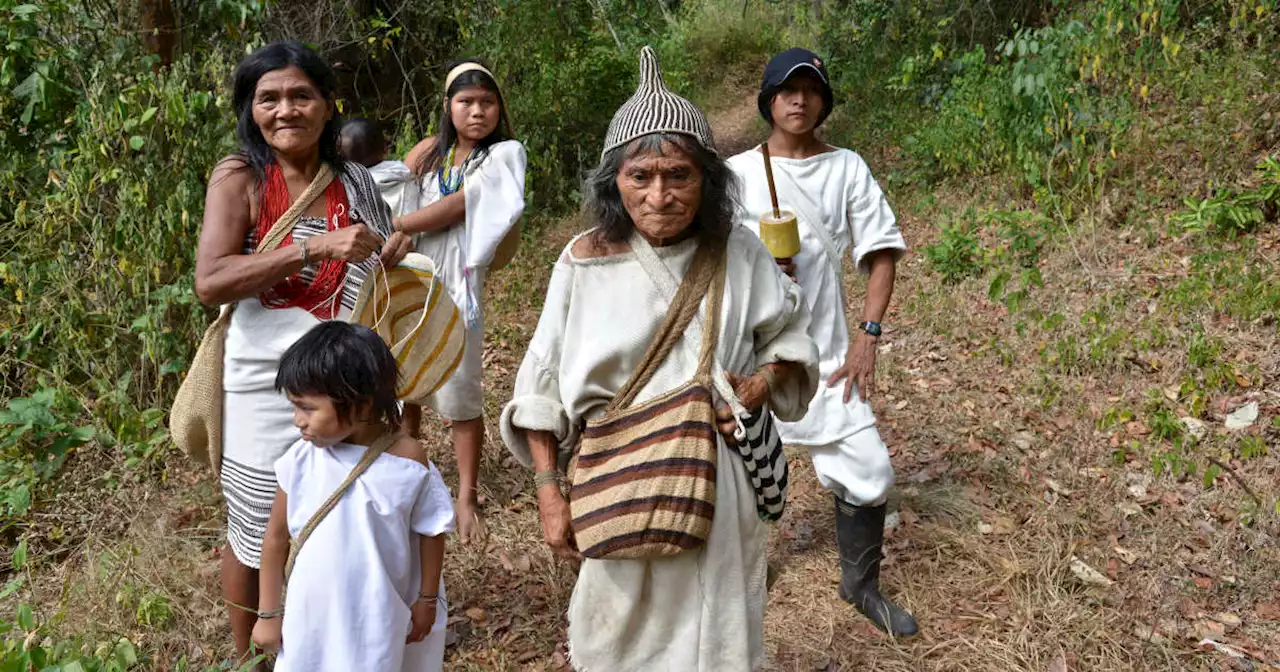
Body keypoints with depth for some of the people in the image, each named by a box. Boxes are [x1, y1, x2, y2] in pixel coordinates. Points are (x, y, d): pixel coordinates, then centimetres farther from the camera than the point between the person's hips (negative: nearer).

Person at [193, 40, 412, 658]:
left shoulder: (355, 183, 4)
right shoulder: (239, 178, -9)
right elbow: (210, 283, -21)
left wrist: (393, 255, -5)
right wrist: (315, 247, -27)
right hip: (269, 391, -4)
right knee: (257, 535, 10)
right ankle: (247, 655, 34)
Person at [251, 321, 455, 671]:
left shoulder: (407, 459, -19)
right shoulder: (301, 461, -15)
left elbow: (430, 532, -6)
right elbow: (276, 538, -2)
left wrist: (427, 601, 1)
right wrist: (269, 612, 4)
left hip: (380, 616, -1)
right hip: (313, 615, 1)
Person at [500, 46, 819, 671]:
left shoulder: (738, 255, -8)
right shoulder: (585, 263, -10)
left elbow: (791, 338, 6)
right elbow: (542, 388, -2)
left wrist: (765, 379, -14)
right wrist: (548, 488, -4)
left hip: (717, 485, 1)